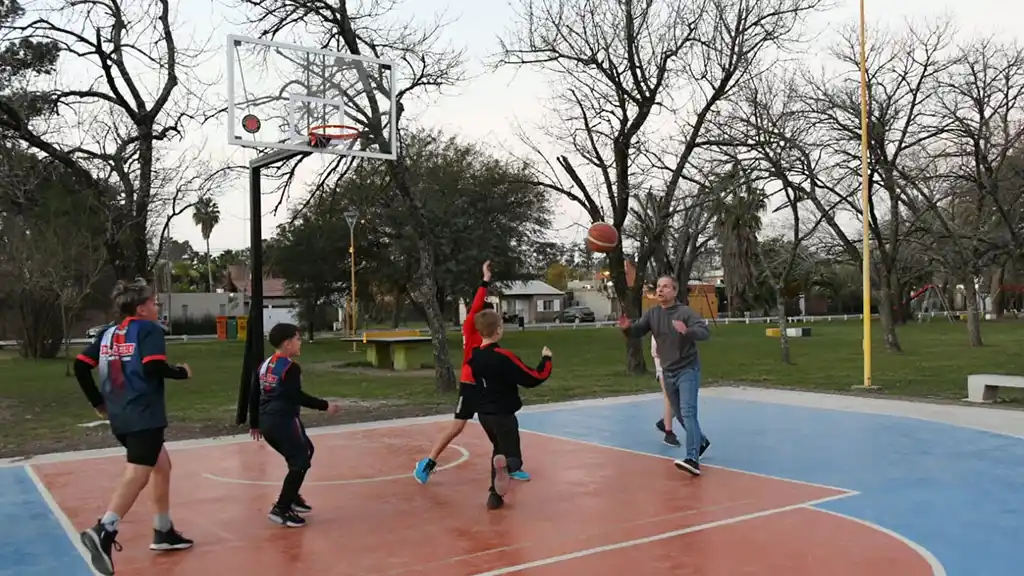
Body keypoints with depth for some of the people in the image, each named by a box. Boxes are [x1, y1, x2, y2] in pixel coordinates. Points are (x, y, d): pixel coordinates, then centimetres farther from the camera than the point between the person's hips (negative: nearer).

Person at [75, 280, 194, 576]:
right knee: (137, 475, -15)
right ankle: (104, 531, -34)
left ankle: (164, 532, 25)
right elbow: (153, 367, -19)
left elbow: (80, 366, 11)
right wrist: (182, 372, -1)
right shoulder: (149, 329, -4)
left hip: (120, 418, 8)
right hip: (145, 416, -8)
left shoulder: (108, 333, 16)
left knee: (162, 465, 21)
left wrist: (99, 402, 19)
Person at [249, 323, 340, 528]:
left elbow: (254, 396, 17)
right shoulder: (290, 367, -12)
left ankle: (292, 497, 29)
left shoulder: (265, 365, 14)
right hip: (284, 422, -9)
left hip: (267, 422, 9)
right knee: (300, 462, -3)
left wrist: (255, 423, 25)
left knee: (304, 452, 24)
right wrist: (324, 406, -15)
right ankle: (281, 509, -6)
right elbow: (296, 396, -21)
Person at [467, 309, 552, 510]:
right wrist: (546, 359, -1)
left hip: (483, 414, 6)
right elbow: (533, 378, -15)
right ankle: (505, 466, -36)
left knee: (499, 450, 26)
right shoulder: (504, 356, -20)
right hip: (503, 415, -6)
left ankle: (496, 494, 19)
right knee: (513, 458, 0)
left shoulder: (474, 356, -1)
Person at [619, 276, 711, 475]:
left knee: (688, 413, -17)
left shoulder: (685, 312, -15)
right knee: (680, 415, 18)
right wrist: (627, 328, -24)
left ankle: (693, 460, -24)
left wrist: (687, 331, -44)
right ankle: (700, 441, 43)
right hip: (668, 372, 6)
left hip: (688, 370, -6)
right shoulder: (652, 313, 1)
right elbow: (638, 331, 0)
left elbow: (705, 332, -23)